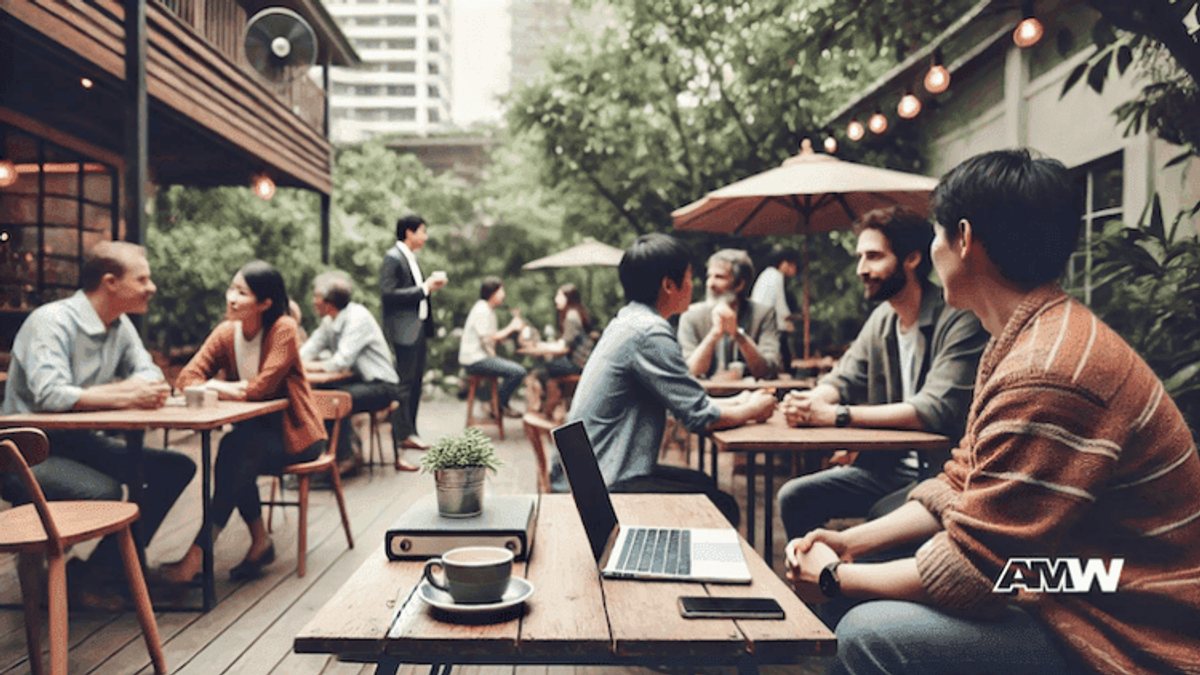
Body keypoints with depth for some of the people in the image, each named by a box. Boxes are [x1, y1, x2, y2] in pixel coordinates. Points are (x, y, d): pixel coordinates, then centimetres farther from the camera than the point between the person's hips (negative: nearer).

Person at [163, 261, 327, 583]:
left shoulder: (283, 329, -15)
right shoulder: (226, 333, 2)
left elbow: (262, 387, -24)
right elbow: (187, 378, -5)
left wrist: (213, 385, -11)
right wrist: (224, 389, -25)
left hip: (294, 435, -5)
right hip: (255, 433, 5)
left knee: (234, 448, -28)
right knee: (237, 459, -26)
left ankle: (199, 551, -23)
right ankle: (260, 542, -6)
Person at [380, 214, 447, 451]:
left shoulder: (411, 258, 18)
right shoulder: (393, 258, -11)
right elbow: (389, 293, -20)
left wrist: (430, 285, 6)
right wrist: (424, 289, -19)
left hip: (417, 327, 10)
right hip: (403, 330, -10)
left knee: (415, 382, 11)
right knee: (404, 382, -4)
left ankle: (409, 432, 19)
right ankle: (404, 434, 2)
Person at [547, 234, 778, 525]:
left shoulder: (627, 321, 11)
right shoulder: (649, 333, -20)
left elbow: (685, 400, 19)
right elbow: (701, 417, -17)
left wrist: (737, 402, 13)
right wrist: (753, 410, 1)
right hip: (598, 488, -10)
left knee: (702, 482, 21)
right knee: (722, 508, -6)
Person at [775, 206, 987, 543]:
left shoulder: (959, 320, -16)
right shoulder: (882, 318, 9)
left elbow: (936, 411, -26)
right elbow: (843, 380, 11)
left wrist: (838, 415, -27)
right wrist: (810, 401, -14)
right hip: (889, 466, 7)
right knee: (794, 497, -3)